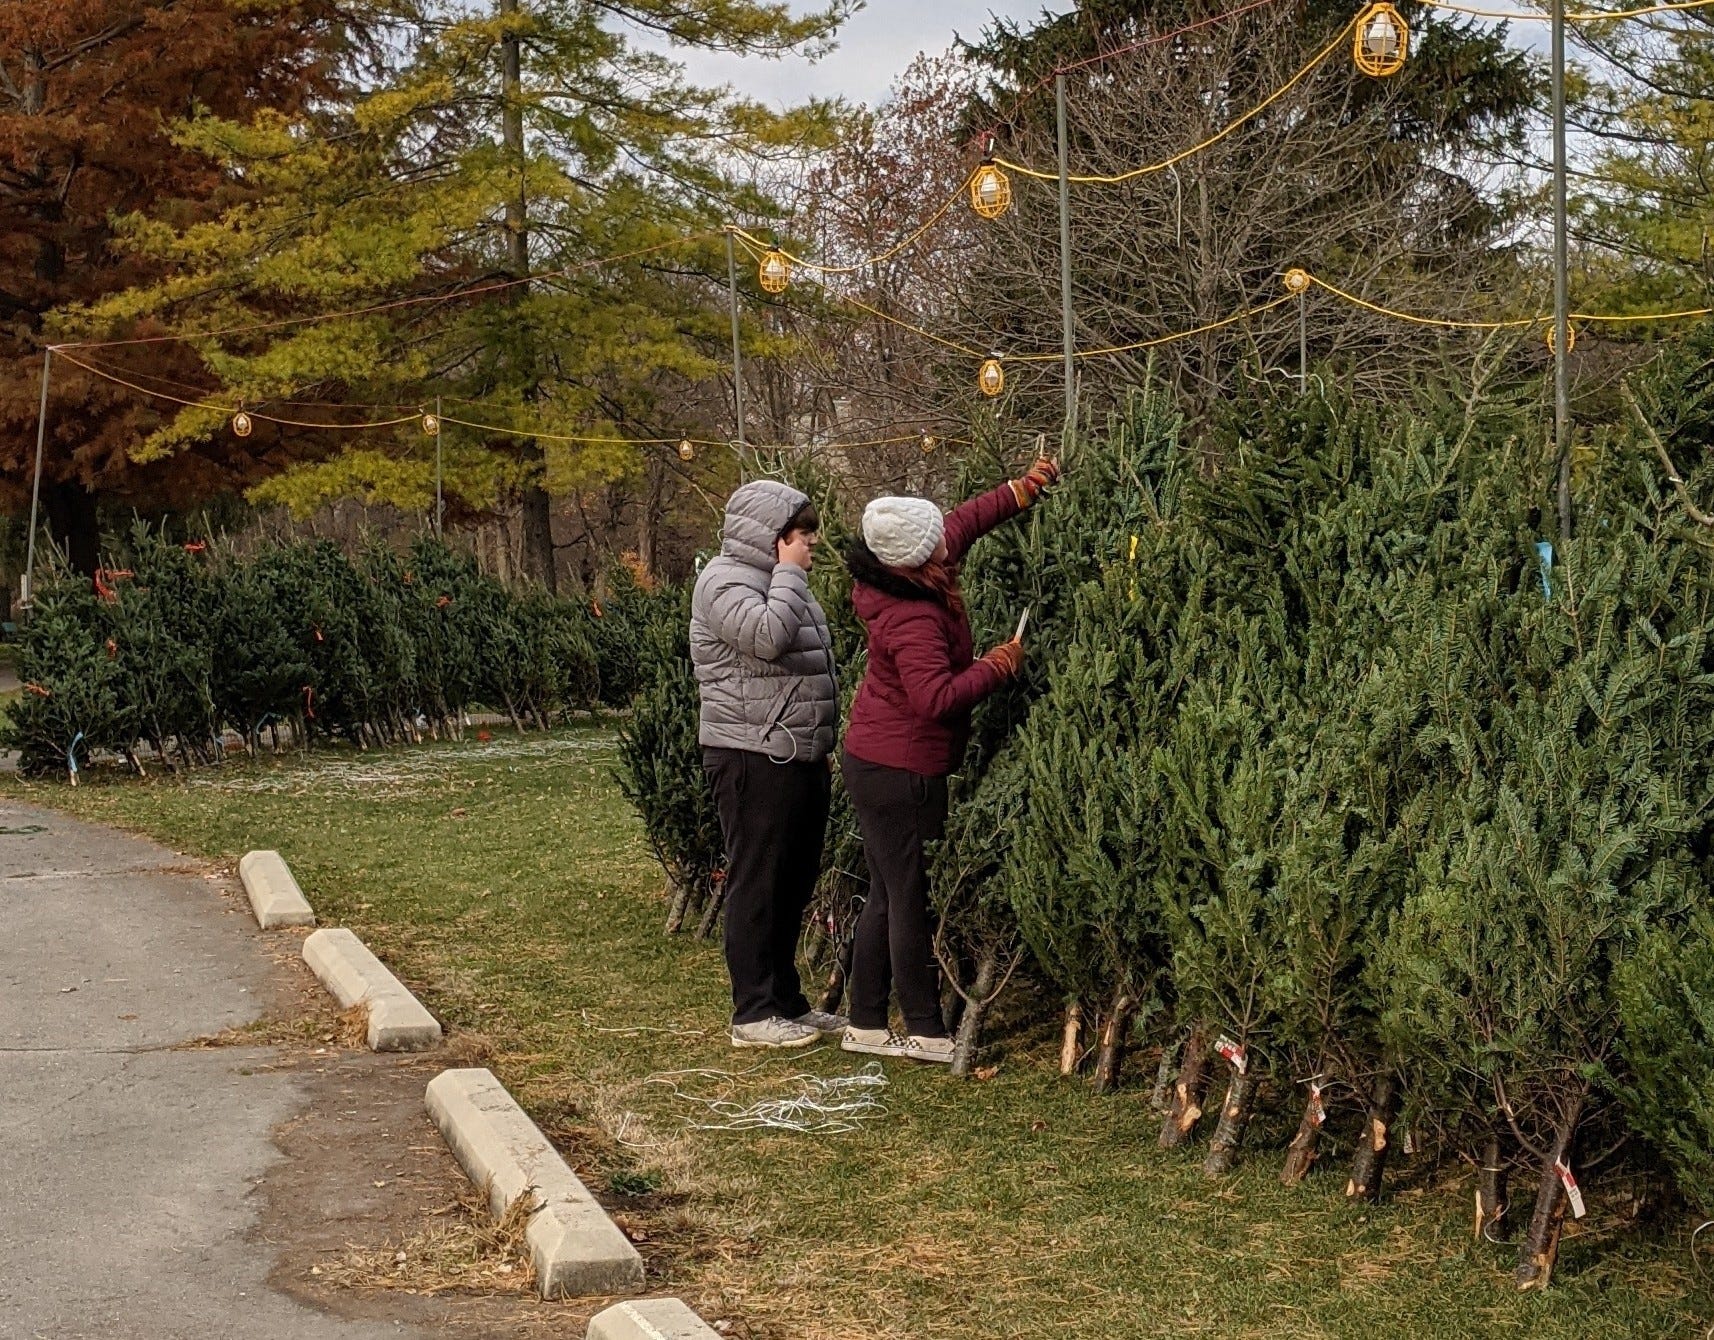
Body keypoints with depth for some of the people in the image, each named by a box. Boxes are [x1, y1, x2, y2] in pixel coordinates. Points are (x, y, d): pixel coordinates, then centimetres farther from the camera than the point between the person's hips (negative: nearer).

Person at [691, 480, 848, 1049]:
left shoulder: (779, 583, 20)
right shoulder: (725, 581, -10)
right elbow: (767, 636, -29)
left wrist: (822, 748, 25)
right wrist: (790, 572, -16)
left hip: (799, 760, 10)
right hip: (753, 760, -10)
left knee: (794, 883, 13)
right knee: (756, 883, -5)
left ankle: (787, 1001, 23)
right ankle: (753, 1014, 0)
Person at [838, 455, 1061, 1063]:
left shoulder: (903, 586, 3)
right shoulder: (913, 622, -25)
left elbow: (964, 521, 18)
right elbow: (937, 698, -33)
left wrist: (1021, 490, 14)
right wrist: (997, 666, -21)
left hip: (873, 763, 10)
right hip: (901, 774, -10)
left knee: (888, 897, 14)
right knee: (915, 900, -1)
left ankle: (865, 1025, 21)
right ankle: (926, 1032, 9)